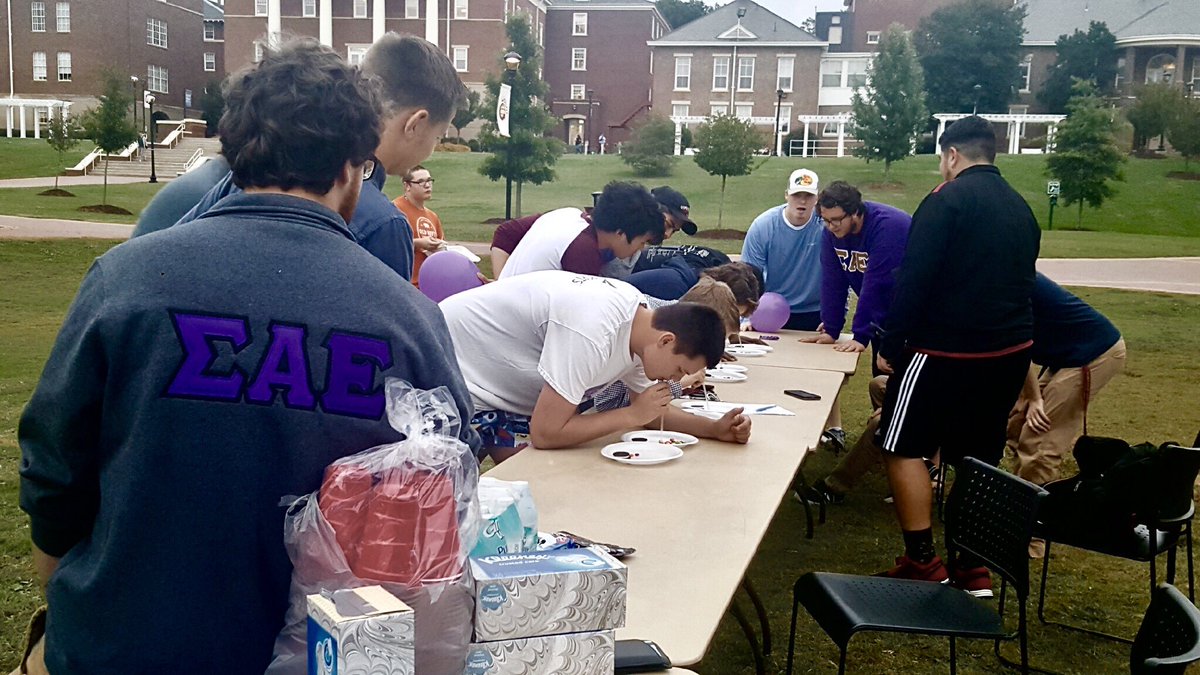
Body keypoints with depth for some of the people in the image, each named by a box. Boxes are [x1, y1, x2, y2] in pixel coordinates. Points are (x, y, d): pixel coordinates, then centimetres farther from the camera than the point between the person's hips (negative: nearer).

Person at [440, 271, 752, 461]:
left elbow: (650, 410, 6)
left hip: (501, 388, 8)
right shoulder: (592, 333, -35)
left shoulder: (639, 321, -7)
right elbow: (546, 433, -32)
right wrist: (633, 415, -23)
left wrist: (715, 428, -9)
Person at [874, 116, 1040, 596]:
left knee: (904, 448, 4)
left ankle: (922, 563, 3)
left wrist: (891, 346, -9)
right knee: (978, 457, 14)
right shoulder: (1021, 209, 14)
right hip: (1011, 350, 8)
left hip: (948, 350, -7)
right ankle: (973, 568, 17)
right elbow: (1022, 282, 19)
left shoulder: (947, 199, -10)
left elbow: (914, 280, -15)